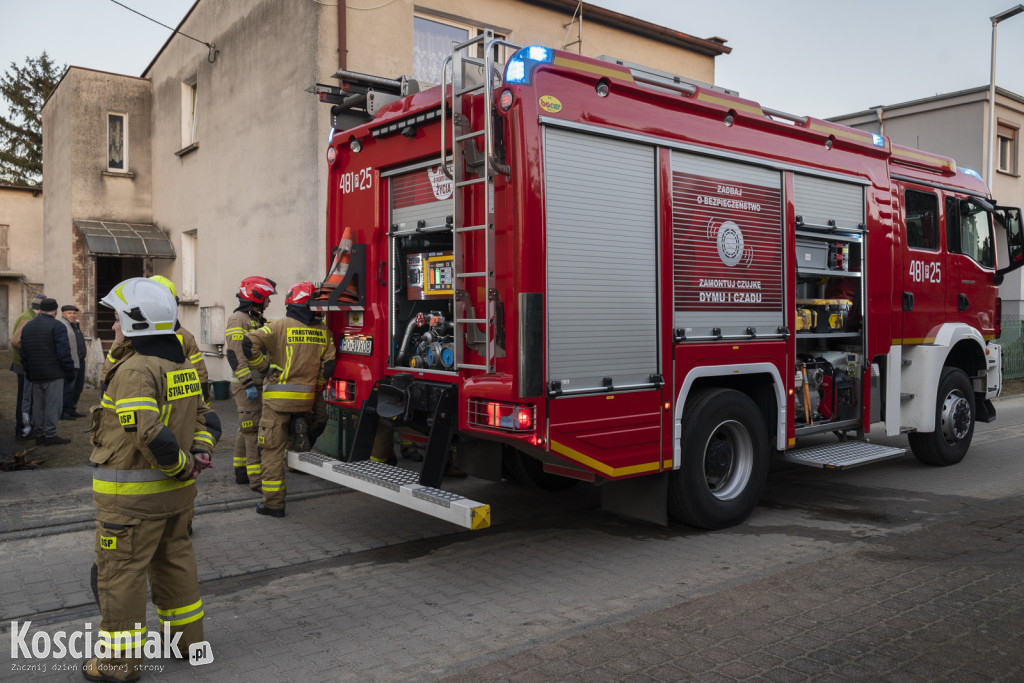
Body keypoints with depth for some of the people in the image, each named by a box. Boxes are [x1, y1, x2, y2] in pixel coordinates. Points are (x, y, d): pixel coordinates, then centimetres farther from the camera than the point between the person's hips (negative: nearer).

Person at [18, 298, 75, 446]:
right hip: (54, 373, -7)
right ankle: (50, 435, -3)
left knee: (38, 405, 13)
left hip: (35, 374, 7)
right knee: (52, 405, -3)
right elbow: (64, 353, -15)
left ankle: (39, 434, 17)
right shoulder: (57, 326, -10)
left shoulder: (27, 326, 13)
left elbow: (23, 352, 16)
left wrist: (28, 372, 20)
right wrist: (70, 372, -7)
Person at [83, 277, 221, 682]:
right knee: (175, 560, 20)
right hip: (177, 494, 9)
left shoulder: (135, 370, -21)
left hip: (132, 496, -9)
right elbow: (206, 418, 13)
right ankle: (186, 636, 33)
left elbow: (150, 434, -32)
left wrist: (182, 465, -19)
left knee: (120, 572, 5)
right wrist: (200, 452, -2)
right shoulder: (182, 367, 7)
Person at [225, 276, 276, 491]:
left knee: (246, 430, 14)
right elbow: (235, 355, -20)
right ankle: (257, 479, -10)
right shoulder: (238, 319, -12)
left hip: (257, 384, 10)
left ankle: (241, 472, 23)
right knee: (254, 430, -11)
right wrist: (248, 384, -24)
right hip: (247, 386, -10)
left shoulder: (257, 320, 18)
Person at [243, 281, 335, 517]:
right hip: (306, 398, 3)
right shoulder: (322, 330, 5)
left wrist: (262, 367, -4)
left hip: (278, 397, -3)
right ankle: (302, 425, 1)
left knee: (272, 449, 3)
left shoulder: (281, 325, -6)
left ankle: (274, 503, 4)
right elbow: (328, 365, 4)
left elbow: (250, 342, -18)